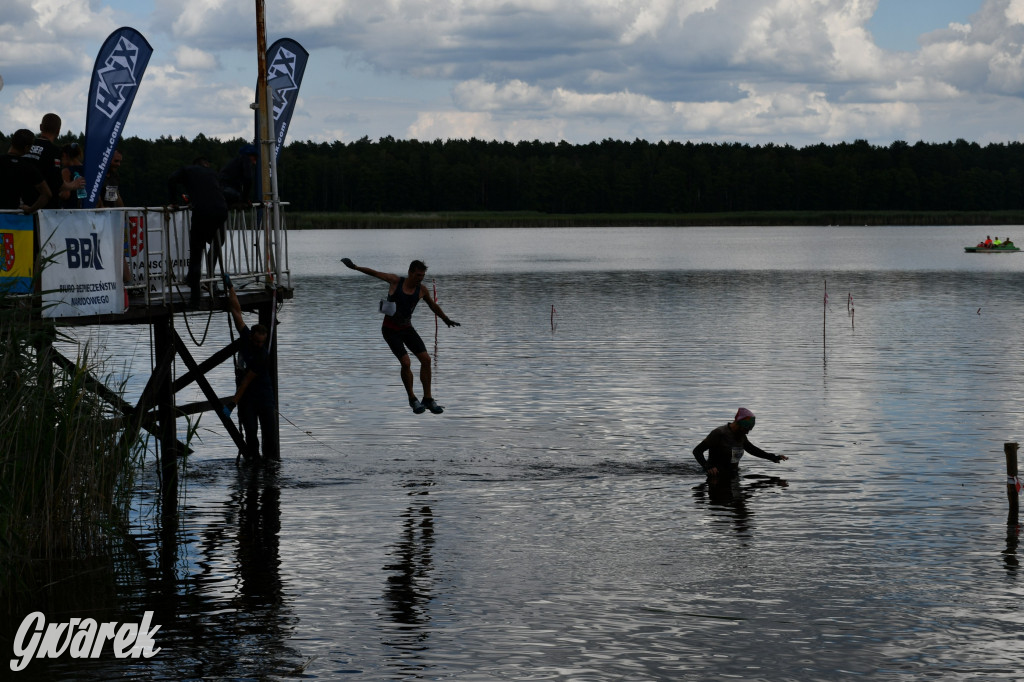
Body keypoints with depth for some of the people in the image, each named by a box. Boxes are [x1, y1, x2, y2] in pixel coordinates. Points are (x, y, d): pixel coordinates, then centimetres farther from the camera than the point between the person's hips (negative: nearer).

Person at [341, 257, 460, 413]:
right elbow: (374, 273, -5)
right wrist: (355, 267, -12)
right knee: (406, 363, -18)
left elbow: (433, 305, 15)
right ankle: (412, 399, 0)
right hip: (390, 330, -5)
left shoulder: (421, 290, -3)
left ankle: (428, 399, 6)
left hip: (407, 329, 5)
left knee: (426, 359, -5)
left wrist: (446, 319, 27)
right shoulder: (396, 281, -14)